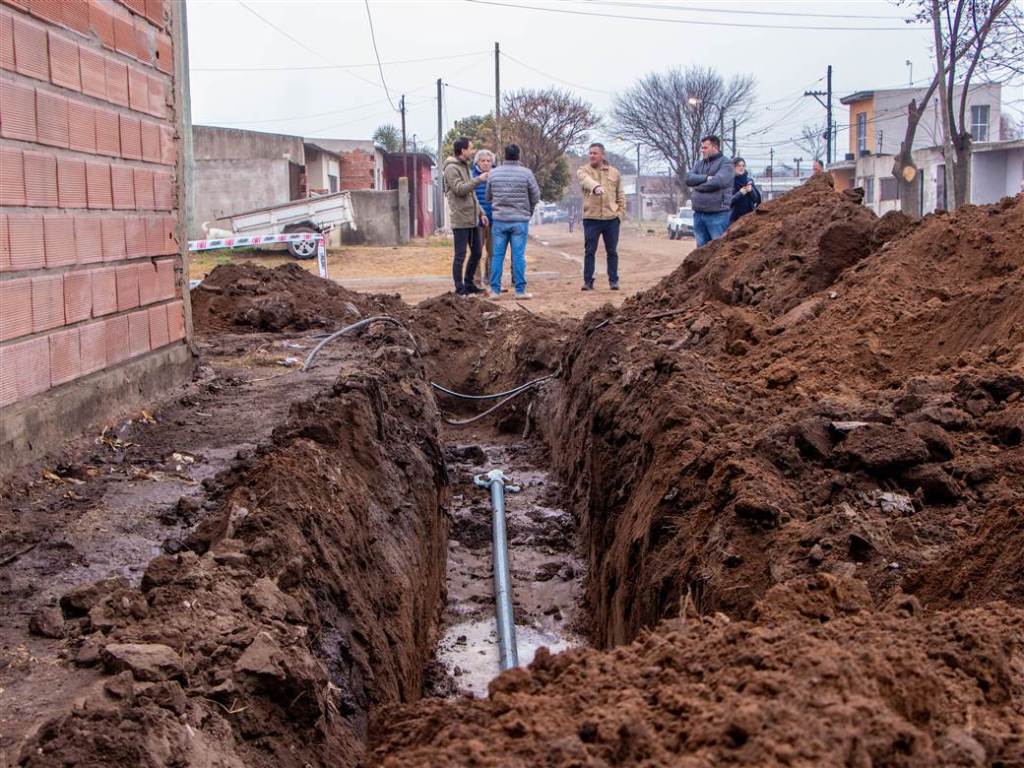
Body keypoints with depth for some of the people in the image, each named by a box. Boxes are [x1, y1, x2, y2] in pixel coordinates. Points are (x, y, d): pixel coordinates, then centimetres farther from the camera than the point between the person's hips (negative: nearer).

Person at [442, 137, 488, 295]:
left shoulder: (465, 166, 18)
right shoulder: (451, 168, -10)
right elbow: (460, 189, -21)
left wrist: (480, 212, 17)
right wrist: (479, 179, -19)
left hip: (472, 219, 9)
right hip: (460, 220, -9)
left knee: (476, 253, 12)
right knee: (460, 255, -3)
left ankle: (469, 284, 23)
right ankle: (460, 289, 3)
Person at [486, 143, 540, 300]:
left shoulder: (494, 173, 1)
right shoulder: (526, 173, -7)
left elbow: (488, 197, 11)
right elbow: (536, 197, 1)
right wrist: (529, 211, 20)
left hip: (499, 220, 2)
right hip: (520, 221, -2)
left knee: (497, 255, 7)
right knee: (518, 255, 1)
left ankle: (495, 289, 8)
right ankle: (520, 290, 3)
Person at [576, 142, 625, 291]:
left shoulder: (614, 173, 11)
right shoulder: (583, 170, 2)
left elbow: (620, 195, 17)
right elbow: (586, 180, -23)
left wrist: (620, 212, 5)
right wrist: (596, 187, -44)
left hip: (611, 218, 2)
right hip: (591, 217, -2)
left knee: (612, 251, 6)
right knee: (589, 251, 0)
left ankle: (613, 281, 14)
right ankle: (588, 281, 7)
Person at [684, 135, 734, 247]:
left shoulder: (726, 163, -3)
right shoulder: (699, 163, 17)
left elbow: (717, 182, -18)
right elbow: (689, 179, 2)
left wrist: (697, 186, -4)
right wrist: (706, 178, -13)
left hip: (717, 214, -6)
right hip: (698, 213, 6)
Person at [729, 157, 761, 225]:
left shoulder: (749, 180, 10)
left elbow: (757, 199, 6)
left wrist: (751, 191, -12)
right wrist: (740, 193, -19)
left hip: (748, 215, 3)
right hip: (734, 217, -3)